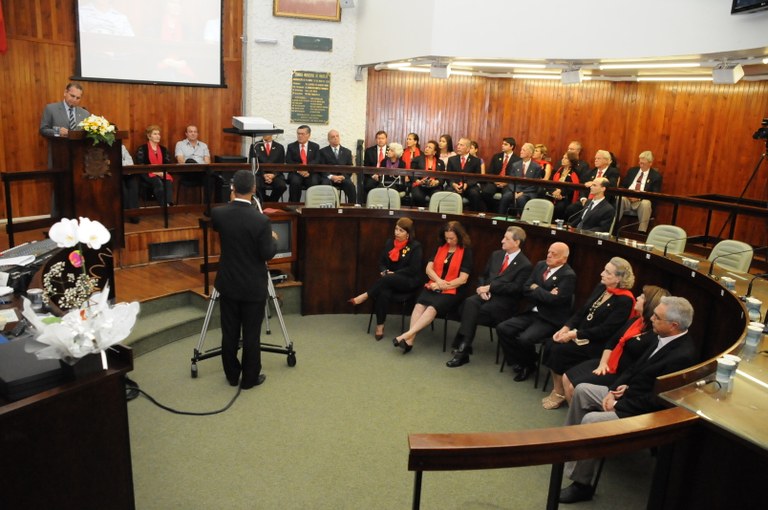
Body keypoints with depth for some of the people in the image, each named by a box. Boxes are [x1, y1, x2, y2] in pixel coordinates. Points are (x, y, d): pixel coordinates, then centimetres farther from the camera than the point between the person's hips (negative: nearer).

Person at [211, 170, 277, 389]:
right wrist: (274, 240, 6)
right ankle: (250, 378, 20)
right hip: (253, 287, -4)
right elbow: (267, 254, -14)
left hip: (228, 284, 4)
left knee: (229, 333, 14)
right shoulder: (261, 220, -20)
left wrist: (232, 202, 25)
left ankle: (232, 375, 27)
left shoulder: (218, 213, -8)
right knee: (251, 334, 8)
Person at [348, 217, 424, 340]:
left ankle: (364, 296, -20)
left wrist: (394, 274, -17)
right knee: (384, 292, -32)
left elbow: (414, 269, -11)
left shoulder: (415, 247, -5)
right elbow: (382, 261, 15)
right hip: (391, 281, 4)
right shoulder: (390, 242, 12)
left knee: (387, 280, -37)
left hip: (409, 281, -4)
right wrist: (384, 271, -7)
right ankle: (380, 326, -27)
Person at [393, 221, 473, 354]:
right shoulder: (441, 248, 14)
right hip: (433, 286, 4)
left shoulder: (466, 252, 0)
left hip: (451, 291, -4)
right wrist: (438, 280, -10)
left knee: (433, 307, -32)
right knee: (420, 304, -28)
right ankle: (410, 339, -39)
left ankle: (407, 335, -39)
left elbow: (463, 279, -7)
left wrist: (442, 286, -11)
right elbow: (429, 268, 9)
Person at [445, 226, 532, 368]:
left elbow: (515, 288, -12)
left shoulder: (524, 265, -4)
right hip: (487, 294, 5)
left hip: (503, 301, -5)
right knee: (470, 302, -30)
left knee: (471, 313, -29)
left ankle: (462, 348, -21)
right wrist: (483, 289, -2)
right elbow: (483, 275, 20)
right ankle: (463, 348, -31)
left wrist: (490, 287, -14)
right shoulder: (496, 255, 16)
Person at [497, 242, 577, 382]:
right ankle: (519, 363, 7)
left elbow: (554, 299, -23)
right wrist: (544, 294, -13)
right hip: (531, 313, 7)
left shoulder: (568, 276, -13)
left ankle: (529, 365, 6)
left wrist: (536, 288, -9)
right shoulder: (540, 265, 8)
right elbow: (526, 288, 3)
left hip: (550, 319, -7)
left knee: (524, 339, -27)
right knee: (502, 328, -10)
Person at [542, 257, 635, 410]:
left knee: (559, 350, -24)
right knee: (550, 344, -15)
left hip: (598, 344, -7)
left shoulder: (624, 300, -16)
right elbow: (581, 311, 10)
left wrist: (575, 334, -21)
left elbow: (605, 330, -21)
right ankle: (557, 389, -4)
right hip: (580, 334, 8)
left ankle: (560, 393, -5)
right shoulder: (600, 287, 7)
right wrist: (566, 327, -6)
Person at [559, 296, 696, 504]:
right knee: (581, 390, 10)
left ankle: (582, 484, -6)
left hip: (643, 412, -10)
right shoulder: (661, 337, 0)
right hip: (629, 393, 10)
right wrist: (615, 388, -2)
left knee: (590, 420, -23)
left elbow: (657, 399, -26)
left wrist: (618, 405, -18)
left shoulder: (682, 355, -27)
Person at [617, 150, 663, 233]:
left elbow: (655, 194, -2)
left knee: (646, 203, -37)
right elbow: (622, 186, 17)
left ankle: (641, 232, -35)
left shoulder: (656, 175, 6)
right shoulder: (632, 170, 17)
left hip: (642, 201, -2)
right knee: (620, 198, -32)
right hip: (627, 199, 3)